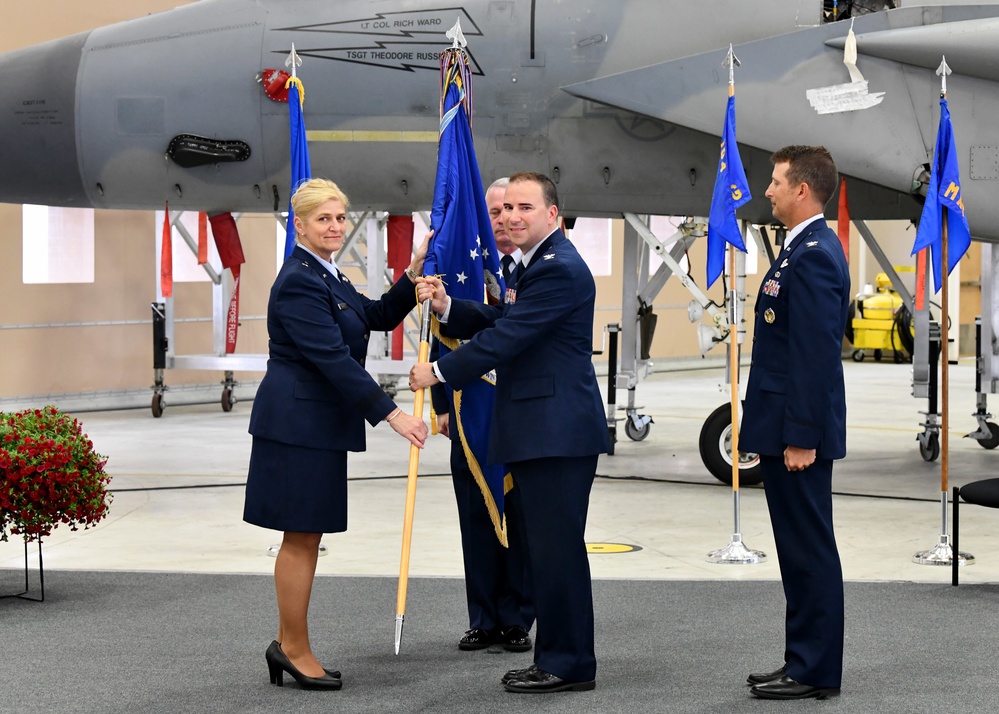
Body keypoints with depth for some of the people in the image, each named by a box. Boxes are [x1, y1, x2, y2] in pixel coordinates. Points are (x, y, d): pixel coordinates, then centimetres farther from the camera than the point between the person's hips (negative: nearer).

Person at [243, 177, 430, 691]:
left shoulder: (326, 276, 15)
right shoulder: (299, 282, -17)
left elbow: (379, 316, 21)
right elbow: (333, 357, -23)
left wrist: (415, 273, 7)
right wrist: (390, 413, -25)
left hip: (316, 422, 10)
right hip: (299, 422, -10)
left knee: (304, 537, 14)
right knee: (301, 537, -2)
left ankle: (287, 644, 22)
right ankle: (295, 649, 7)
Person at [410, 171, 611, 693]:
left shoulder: (559, 269, -16)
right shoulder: (536, 265, 19)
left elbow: (505, 337, -19)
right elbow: (497, 322, 20)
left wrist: (439, 373, -11)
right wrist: (447, 307, 3)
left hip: (559, 432, -11)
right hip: (538, 433, 11)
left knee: (556, 547, -6)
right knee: (540, 546, 15)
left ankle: (569, 664, 0)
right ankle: (556, 658, 22)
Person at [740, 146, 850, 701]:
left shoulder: (814, 256, -17)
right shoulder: (805, 250, 15)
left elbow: (817, 356, -22)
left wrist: (801, 437, -22)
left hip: (799, 432, -11)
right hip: (785, 428, 11)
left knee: (810, 551, -4)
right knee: (801, 551, 14)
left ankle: (816, 672, 2)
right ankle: (805, 661, 21)